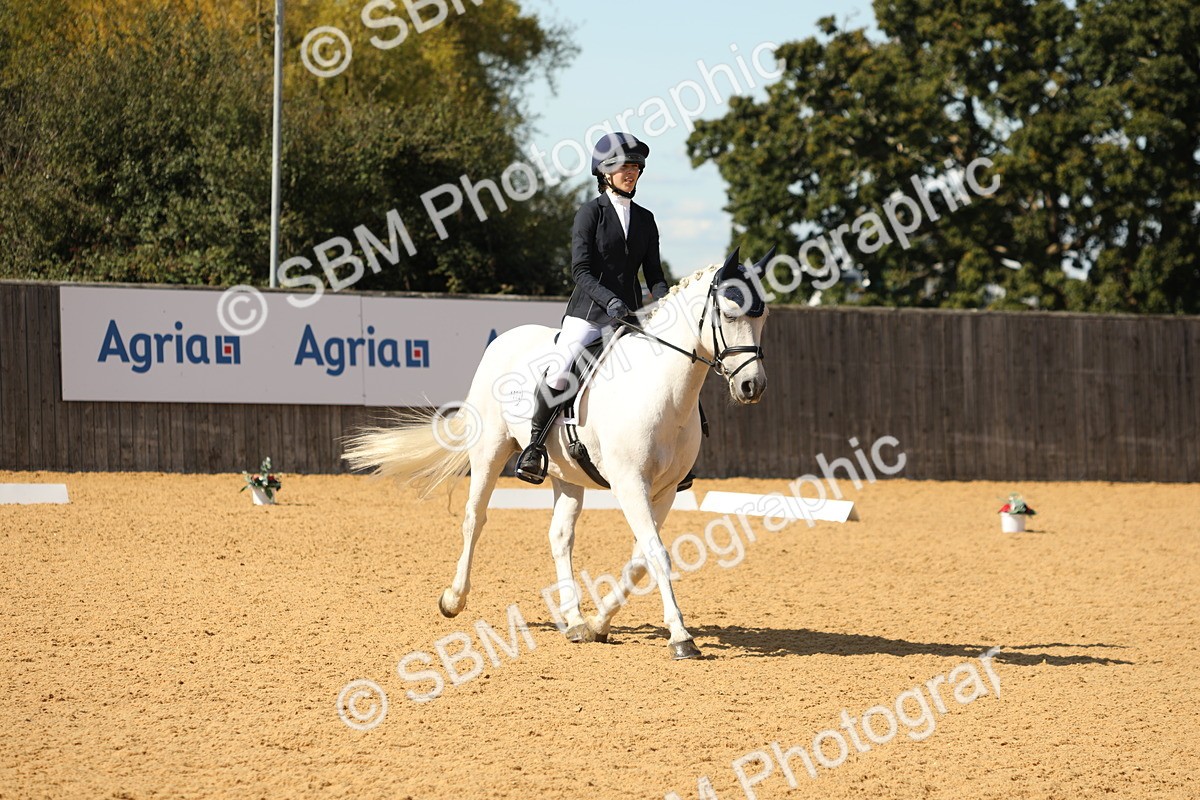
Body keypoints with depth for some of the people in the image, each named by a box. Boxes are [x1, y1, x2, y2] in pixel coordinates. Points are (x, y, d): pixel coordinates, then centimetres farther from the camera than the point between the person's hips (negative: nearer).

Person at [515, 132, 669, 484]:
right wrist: (609, 299, -23)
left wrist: (664, 300, -7)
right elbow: (581, 270, -10)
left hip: (629, 317, 5)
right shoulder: (592, 212, -1)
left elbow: (653, 273, 13)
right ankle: (535, 445, -7)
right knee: (560, 373, -23)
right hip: (588, 312, -5)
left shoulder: (645, 219, 14)